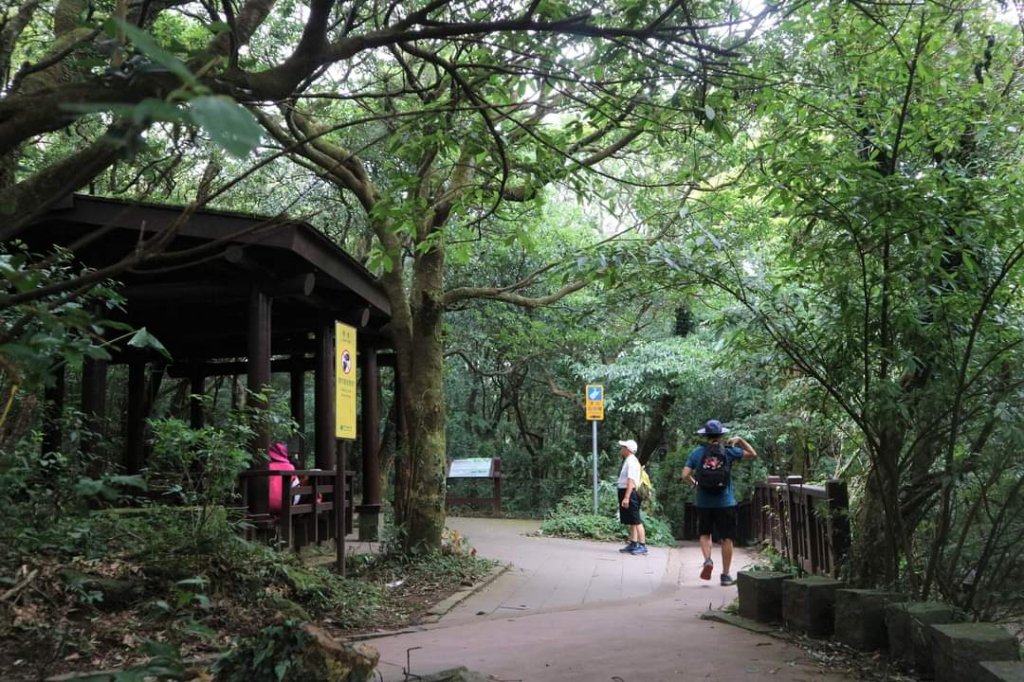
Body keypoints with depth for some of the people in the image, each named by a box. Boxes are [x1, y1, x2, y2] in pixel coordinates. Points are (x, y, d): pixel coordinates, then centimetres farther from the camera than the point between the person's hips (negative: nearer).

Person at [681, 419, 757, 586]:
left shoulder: (697, 452, -2)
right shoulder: (728, 451, -4)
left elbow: (685, 475, -6)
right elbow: (752, 454, 8)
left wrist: (694, 483, 12)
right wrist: (739, 440, 12)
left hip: (704, 502, 1)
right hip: (726, 503, -1)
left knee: (704, 534, 19)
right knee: (727, 538, 7)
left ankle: (707, 560, -5)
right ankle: (726, 575, 10)